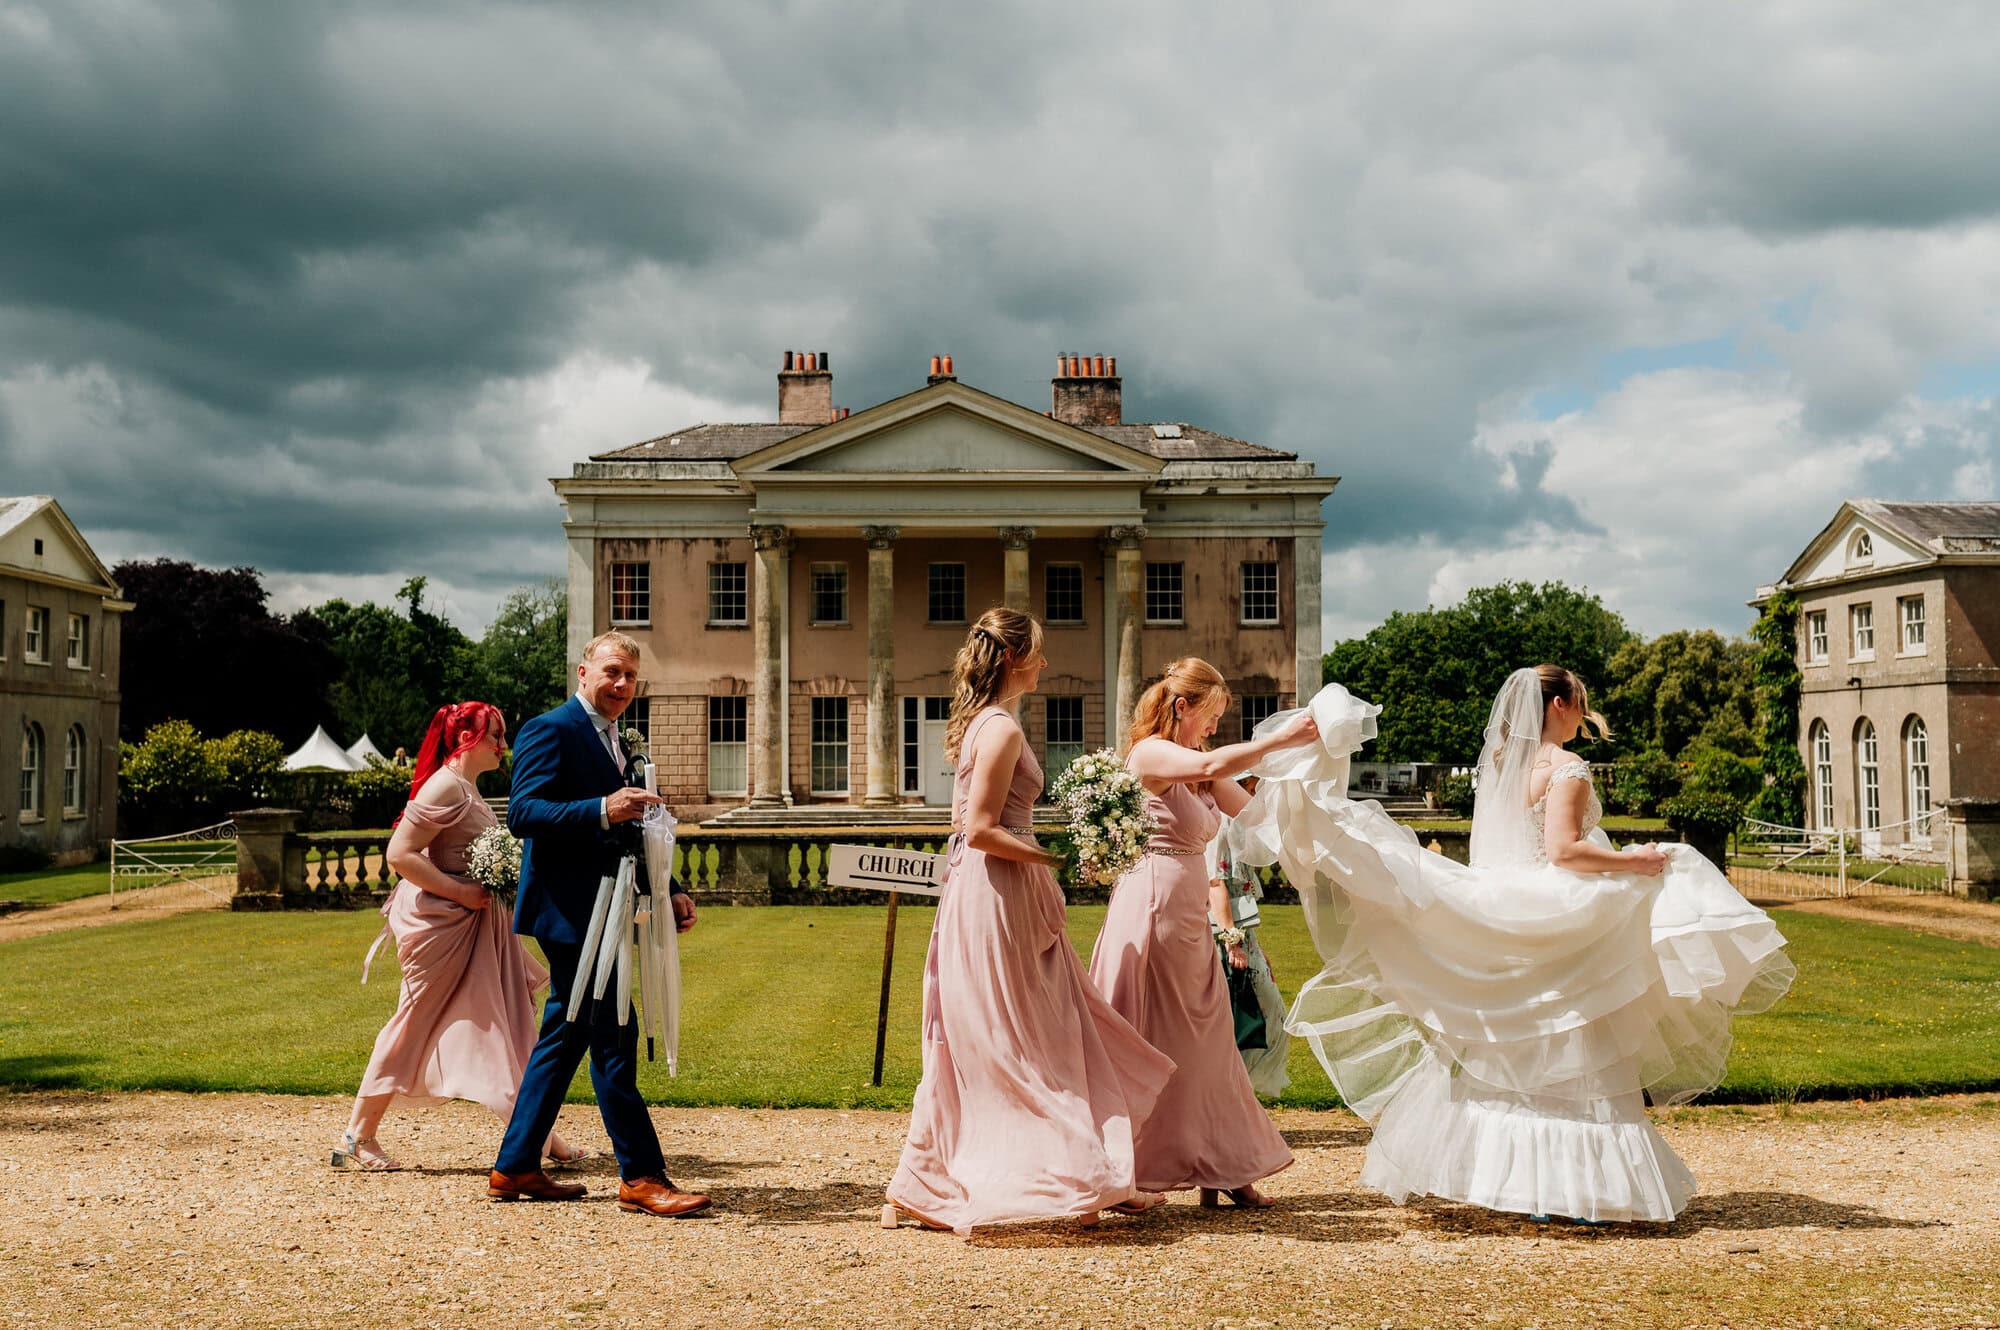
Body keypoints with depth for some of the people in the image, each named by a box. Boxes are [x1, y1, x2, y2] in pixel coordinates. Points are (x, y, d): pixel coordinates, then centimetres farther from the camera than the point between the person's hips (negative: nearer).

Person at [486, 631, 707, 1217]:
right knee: (613, 1038, -8)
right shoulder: (550, 730, -10)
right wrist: (603, 811, -32)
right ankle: (641, 1178, -3)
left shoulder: (614, 742, 19)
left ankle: (514, 1168, 23)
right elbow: (522, 812, -21)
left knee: (565, 1036, 14)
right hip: (569, 911, -10)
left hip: (597, 915, 10)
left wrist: (666, 893, 13)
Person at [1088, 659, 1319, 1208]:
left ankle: (1217, 1168, 18)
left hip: (1189, 915, 9)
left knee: (1205, 1043, 11)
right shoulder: (1151, 753, -11)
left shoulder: (1192, 767, 17)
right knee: (1147, 1043, -3)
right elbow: (1213, 766, -29)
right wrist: (1280, 739, -27)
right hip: (1153, 906, -9)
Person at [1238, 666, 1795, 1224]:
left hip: (1501, 923, 7)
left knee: (1494, 1055, 12)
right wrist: (1636, 862, -14)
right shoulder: (1566, 768, -12)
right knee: (1570, 1055, -2)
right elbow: (1563, 850, -22)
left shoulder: (1499, 764, 11)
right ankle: (1581, 1185, 1)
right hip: (1557, 926, -7)